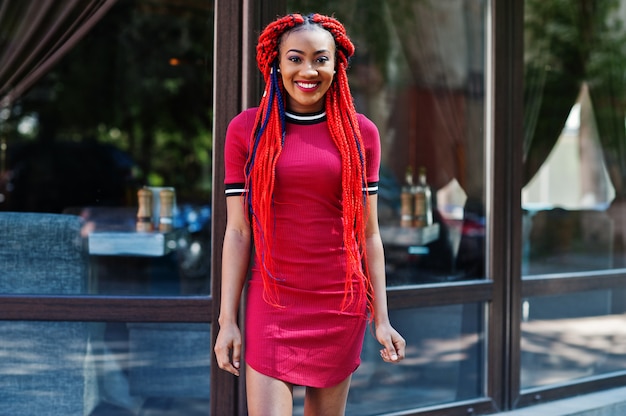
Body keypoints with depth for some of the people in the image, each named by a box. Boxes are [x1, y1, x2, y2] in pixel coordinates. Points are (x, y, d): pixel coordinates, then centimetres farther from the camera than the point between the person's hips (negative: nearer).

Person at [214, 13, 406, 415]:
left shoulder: (360, 133, 4)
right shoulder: (247, 129, 1)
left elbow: (368, 234, 6)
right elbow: (237, 232, 1)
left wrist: (381, 319, 3)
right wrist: (227, 320, -2)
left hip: (342, 303, 1)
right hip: (273, 303, -1)